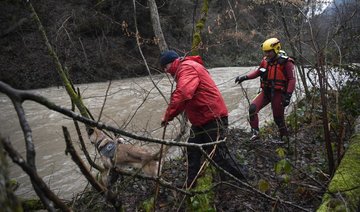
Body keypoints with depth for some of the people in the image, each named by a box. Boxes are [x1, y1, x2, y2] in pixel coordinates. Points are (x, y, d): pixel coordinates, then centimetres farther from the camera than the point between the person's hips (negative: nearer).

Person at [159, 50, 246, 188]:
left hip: (213, 119, -11)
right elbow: (185, 100, 17)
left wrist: (168, 116, -25)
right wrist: (170, 115, 6)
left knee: (217, 154, -5)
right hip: (200, 120, 11)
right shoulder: (185, 69, 19)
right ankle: (190, 186, 26)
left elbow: (182, 94, -31)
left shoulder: (187, 67, -14)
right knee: (192, 151, 14)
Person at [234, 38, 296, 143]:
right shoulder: (265, 60, 3)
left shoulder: (286, 62, -12)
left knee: (278, 118, 4)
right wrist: (245, 77, 6)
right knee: (252, 108, -12)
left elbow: (291, 80, -12)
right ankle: (255, 133, -2)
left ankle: (285, 138, 27)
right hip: (266, 91, 5)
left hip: (278, 93, -5)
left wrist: (288, 95, -19)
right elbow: (258, 71, 18)